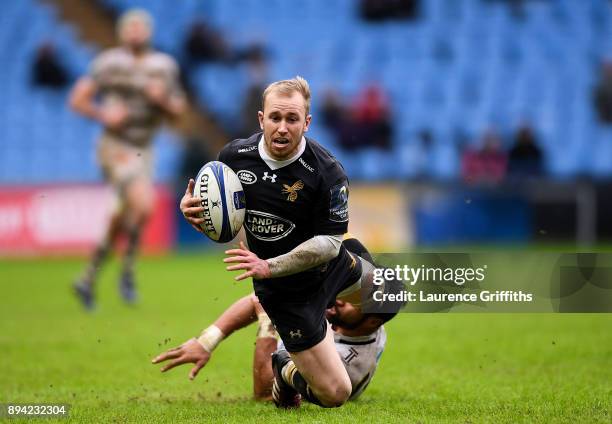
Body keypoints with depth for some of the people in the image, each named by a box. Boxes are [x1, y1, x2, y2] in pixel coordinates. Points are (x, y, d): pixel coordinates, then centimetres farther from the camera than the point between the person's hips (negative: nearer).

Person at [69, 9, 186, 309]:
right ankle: (127, 272, -7)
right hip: (116, 147, -6)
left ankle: (88, 279, 25)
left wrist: (162, 98, -10)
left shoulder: (164, 67, 7)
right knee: (143, 204, -25)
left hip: (143, 151, 6)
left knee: (125, 217, 9)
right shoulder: (109, 63, -5)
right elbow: (78, 99, -2)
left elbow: (177, 111, 11)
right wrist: (103, 115, -18)